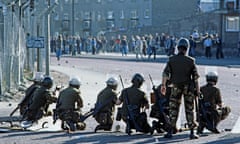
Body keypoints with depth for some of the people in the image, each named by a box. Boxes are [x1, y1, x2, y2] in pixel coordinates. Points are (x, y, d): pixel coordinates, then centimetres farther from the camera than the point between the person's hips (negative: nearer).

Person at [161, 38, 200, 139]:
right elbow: (195, 76, -4)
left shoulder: (172, 60, -4)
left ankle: (170, 131, 6)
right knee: (189, 110, 5)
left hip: (176, 86, 1)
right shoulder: (190, 61, -6)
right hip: (188, 87, -1)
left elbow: (165, 73, -7)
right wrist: (198, 89, 4)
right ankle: (192, 132, 4)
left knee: (173, 109, 8)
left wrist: (163, 85, 1)